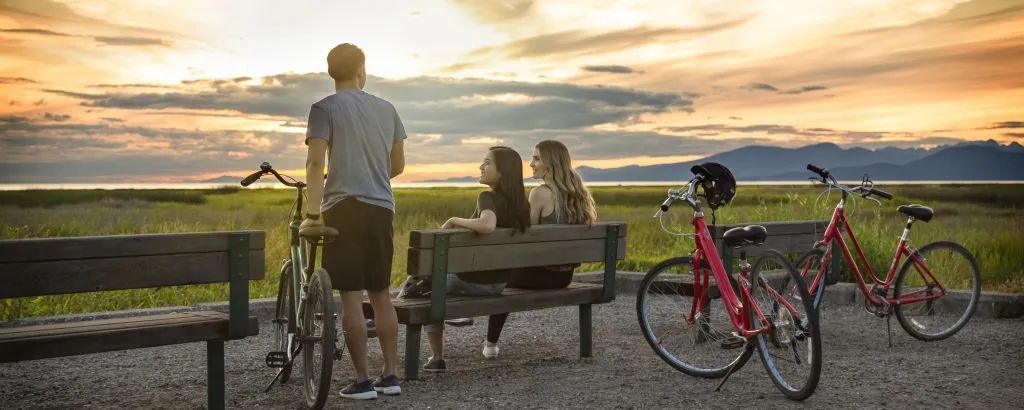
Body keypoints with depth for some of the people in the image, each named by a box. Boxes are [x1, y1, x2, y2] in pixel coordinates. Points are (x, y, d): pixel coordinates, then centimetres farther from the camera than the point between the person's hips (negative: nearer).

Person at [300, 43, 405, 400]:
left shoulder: (325, 108, -3)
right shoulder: (386, 108, 12)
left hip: (345, 207, -5)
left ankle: (362, 381, 0)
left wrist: (312, 213, -13)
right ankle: (391, 375, 15)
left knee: (351, 296, -2)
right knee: (380, 293, 12)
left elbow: (315, 161, -15)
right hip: (382, 208, 5)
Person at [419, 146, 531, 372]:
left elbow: (487, 225, -45)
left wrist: (454, 220, -28)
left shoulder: (488, 197, -24)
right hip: (501, 282, 7)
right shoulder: (521, 202, -1)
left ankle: (437, 358, 20)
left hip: (474, 281, -7)